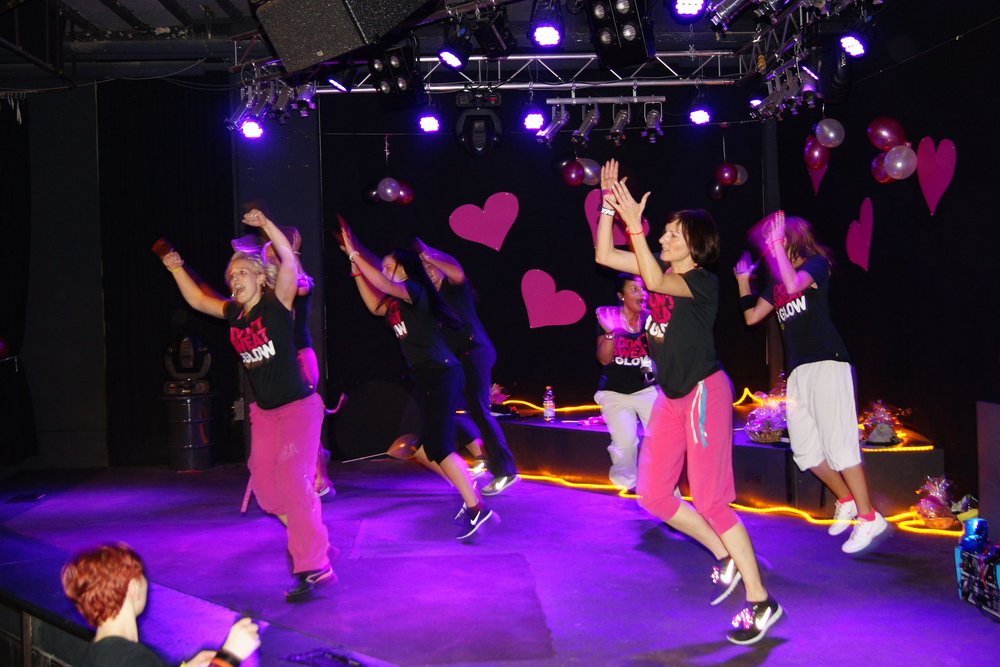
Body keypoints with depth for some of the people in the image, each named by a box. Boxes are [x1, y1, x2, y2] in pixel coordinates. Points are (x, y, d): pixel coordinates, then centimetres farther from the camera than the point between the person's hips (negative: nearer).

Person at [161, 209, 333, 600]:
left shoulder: (276, 304, -12)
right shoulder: (234, 313, 6)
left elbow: (289, 260, -26)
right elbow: (197, 300, 20)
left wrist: (265, 224, -33)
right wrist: (177, 270, 12)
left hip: (299, 406, -8)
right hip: (264, 411, 8)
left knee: (293, 480, -17)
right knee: (264, 483, 11)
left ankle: (313, 568, -15)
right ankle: (312, 538, 29)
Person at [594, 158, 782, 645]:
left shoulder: (703, 281, -14)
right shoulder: (662, 270, 8)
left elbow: (654, 282, -32)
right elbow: (604, 256, 4)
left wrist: (633, 222, -34)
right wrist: (608, 205, -4)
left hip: (704, 393, -8)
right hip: (670, 396, 8)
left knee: (710, 500, -7)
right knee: (652, 495, 8)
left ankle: (760, 602, 4)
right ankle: (725, 558, 25)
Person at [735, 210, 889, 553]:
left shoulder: (816, 264, -2)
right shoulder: (777, 282, 18)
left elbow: (794, 284, -24)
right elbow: (752, 316, 19)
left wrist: (776, 245, -17)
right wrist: (743, 279, 14)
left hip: (826, 363, -8)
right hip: (798, 370, 8)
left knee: (837, 442, -12)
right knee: (805, 448, 8)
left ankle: (869, 518, -6)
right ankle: (846, 501, 24)